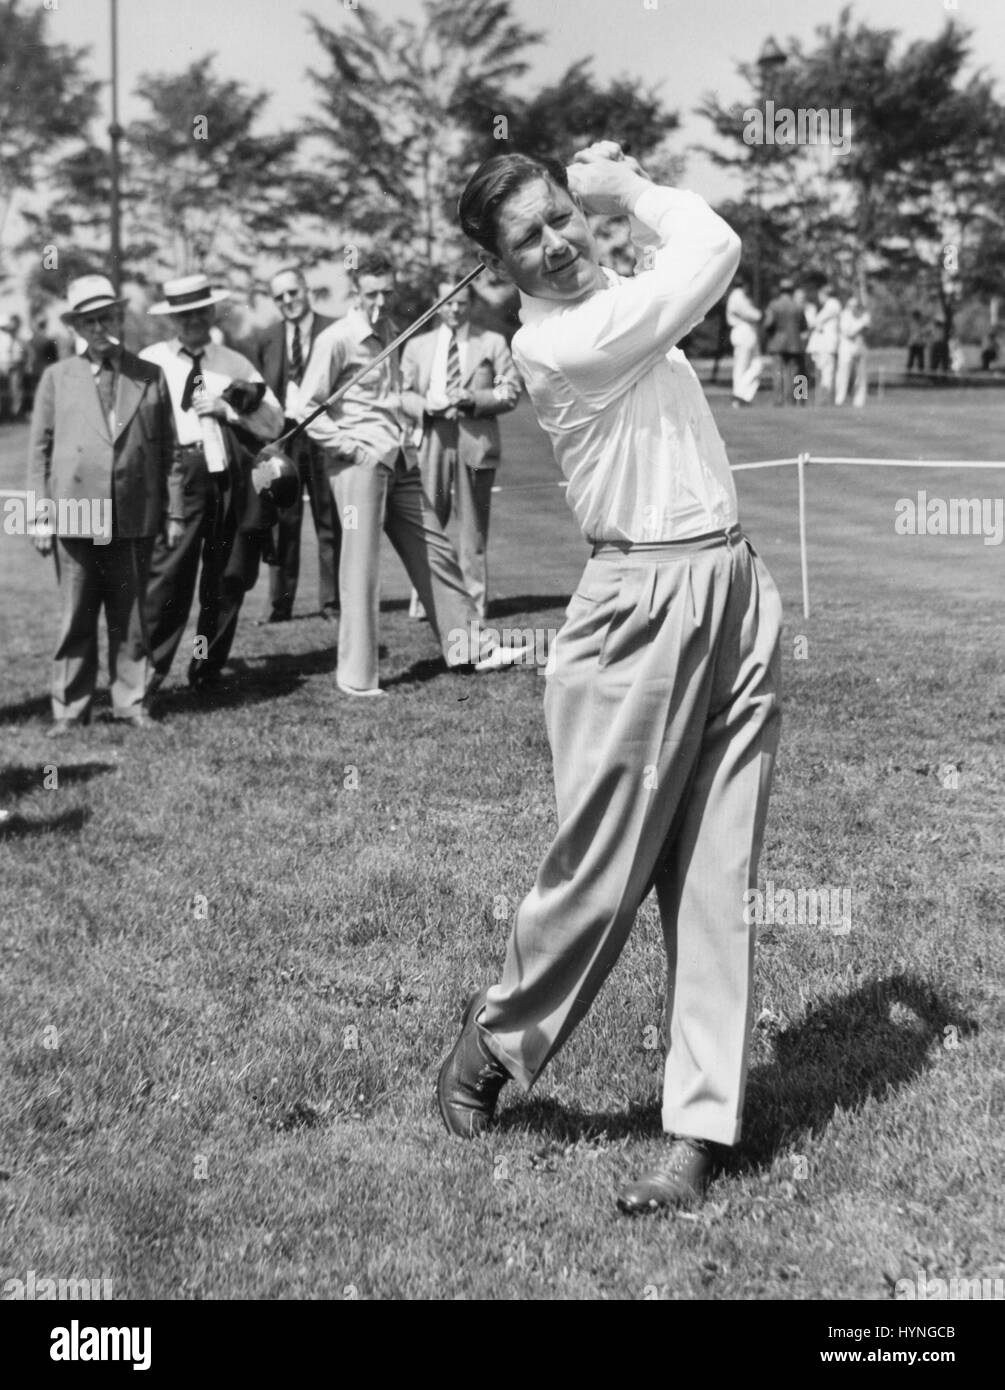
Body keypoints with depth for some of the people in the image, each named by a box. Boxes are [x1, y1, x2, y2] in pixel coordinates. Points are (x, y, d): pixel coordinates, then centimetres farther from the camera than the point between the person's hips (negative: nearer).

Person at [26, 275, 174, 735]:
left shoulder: (151, 376, 9)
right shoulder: (58, 377, 8)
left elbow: (167, 448, 10)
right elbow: (40, 447, 7)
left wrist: (169, 510, 5)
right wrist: (41, 514, 1)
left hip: (135, 519, 1)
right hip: (75, 515, 0)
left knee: (130, 617, 6)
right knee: (76, 618, 3)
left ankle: (130, 702, 16)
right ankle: (70, 709, 11)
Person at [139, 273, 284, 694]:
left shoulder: (235, 364, 18)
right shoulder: (151, 362, 9)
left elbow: (273, 422, 10)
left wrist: (228, 409, -3)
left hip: (234, 481, 4)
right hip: (179, 477, -4)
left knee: (228, 581, 5)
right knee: (168, 575, -12)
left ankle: (208, 670, 17)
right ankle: (149, 671, -5)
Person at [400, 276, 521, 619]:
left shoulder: (493, 343, 11)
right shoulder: (417, 345, 18)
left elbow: (510, 392, 4)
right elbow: (404, 393, 13)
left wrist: (474, 400, -13)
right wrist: (426, 406, -9)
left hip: (476, 440, -1)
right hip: (431, 440, 1)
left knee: (473, 525, 1)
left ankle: (474, 601, 6)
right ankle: (424, 597, 6)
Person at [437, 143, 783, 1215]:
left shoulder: (614, 290, 14)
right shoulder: (549, 342, -11)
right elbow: (716, 247, -10)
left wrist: (607, 190, 14)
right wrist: (628, 186, 5)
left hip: (735, 588, 7)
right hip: (644, 603, -7)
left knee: (717, 875, 5)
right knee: (600, 871, 0)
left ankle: (699, 1128, 11)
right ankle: (492, 1047, 27)